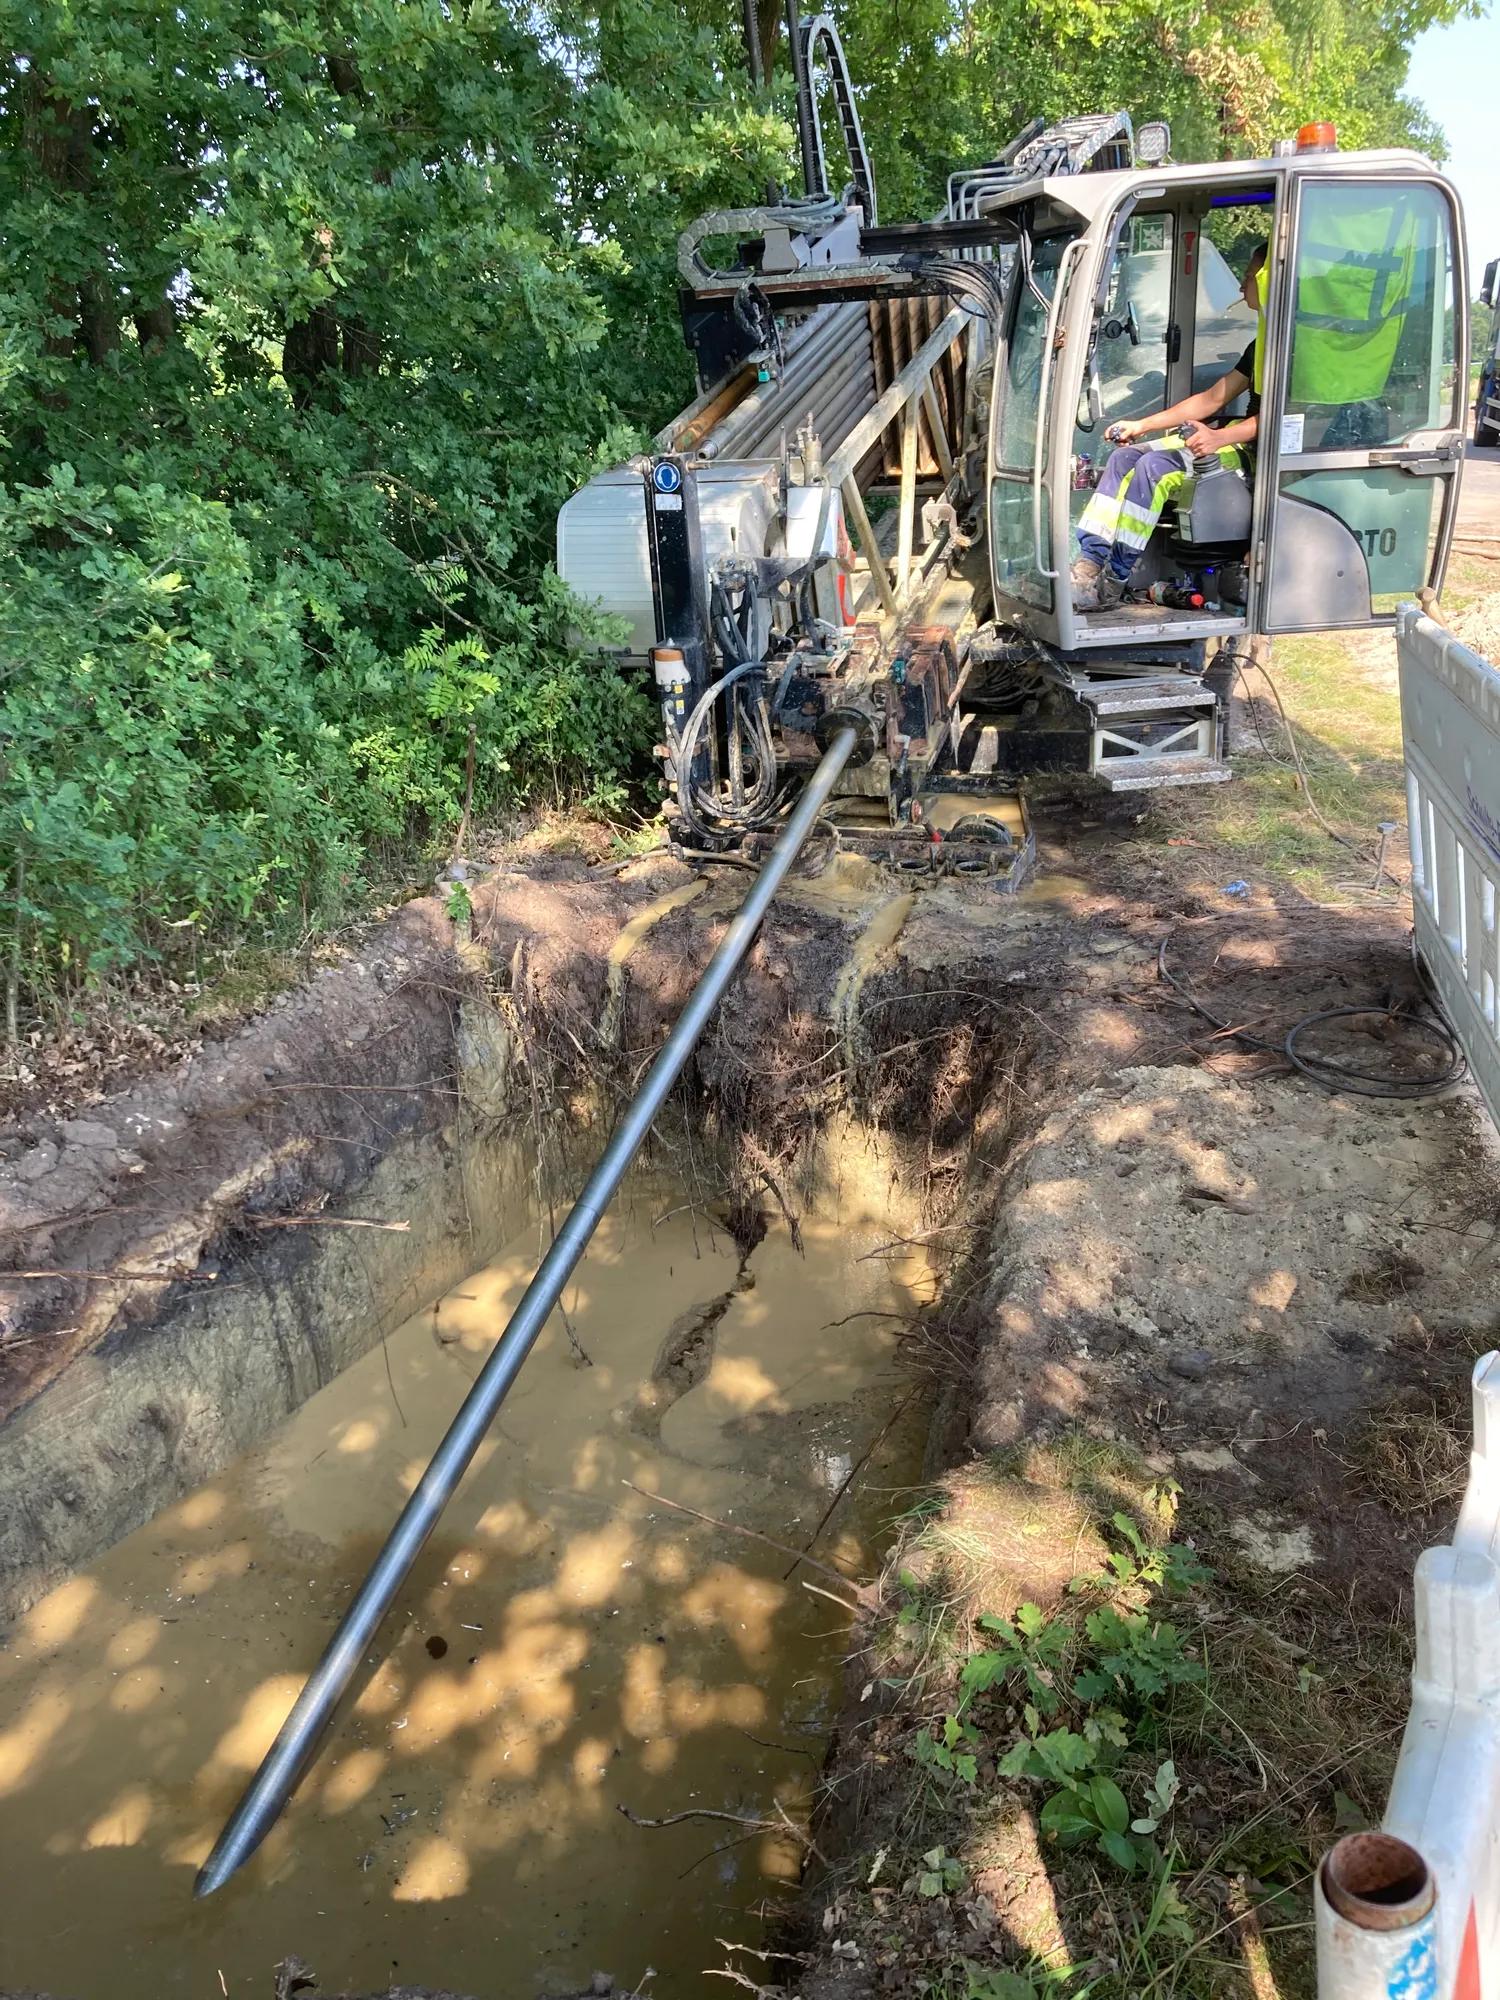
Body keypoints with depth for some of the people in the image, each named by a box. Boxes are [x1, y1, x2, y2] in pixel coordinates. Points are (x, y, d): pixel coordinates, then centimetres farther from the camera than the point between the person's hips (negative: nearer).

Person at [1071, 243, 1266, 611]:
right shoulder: (1261, 344, 23)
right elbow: (1213, 398, 24)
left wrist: (1219, 437, -32)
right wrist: (1140, 425, 20)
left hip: (1259, 452, -10)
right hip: (1233, 439, 10)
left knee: (1154, 466, -28)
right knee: (1124, 456, -1)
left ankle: (1114, 581, -24)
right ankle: (1090, 563, -14)